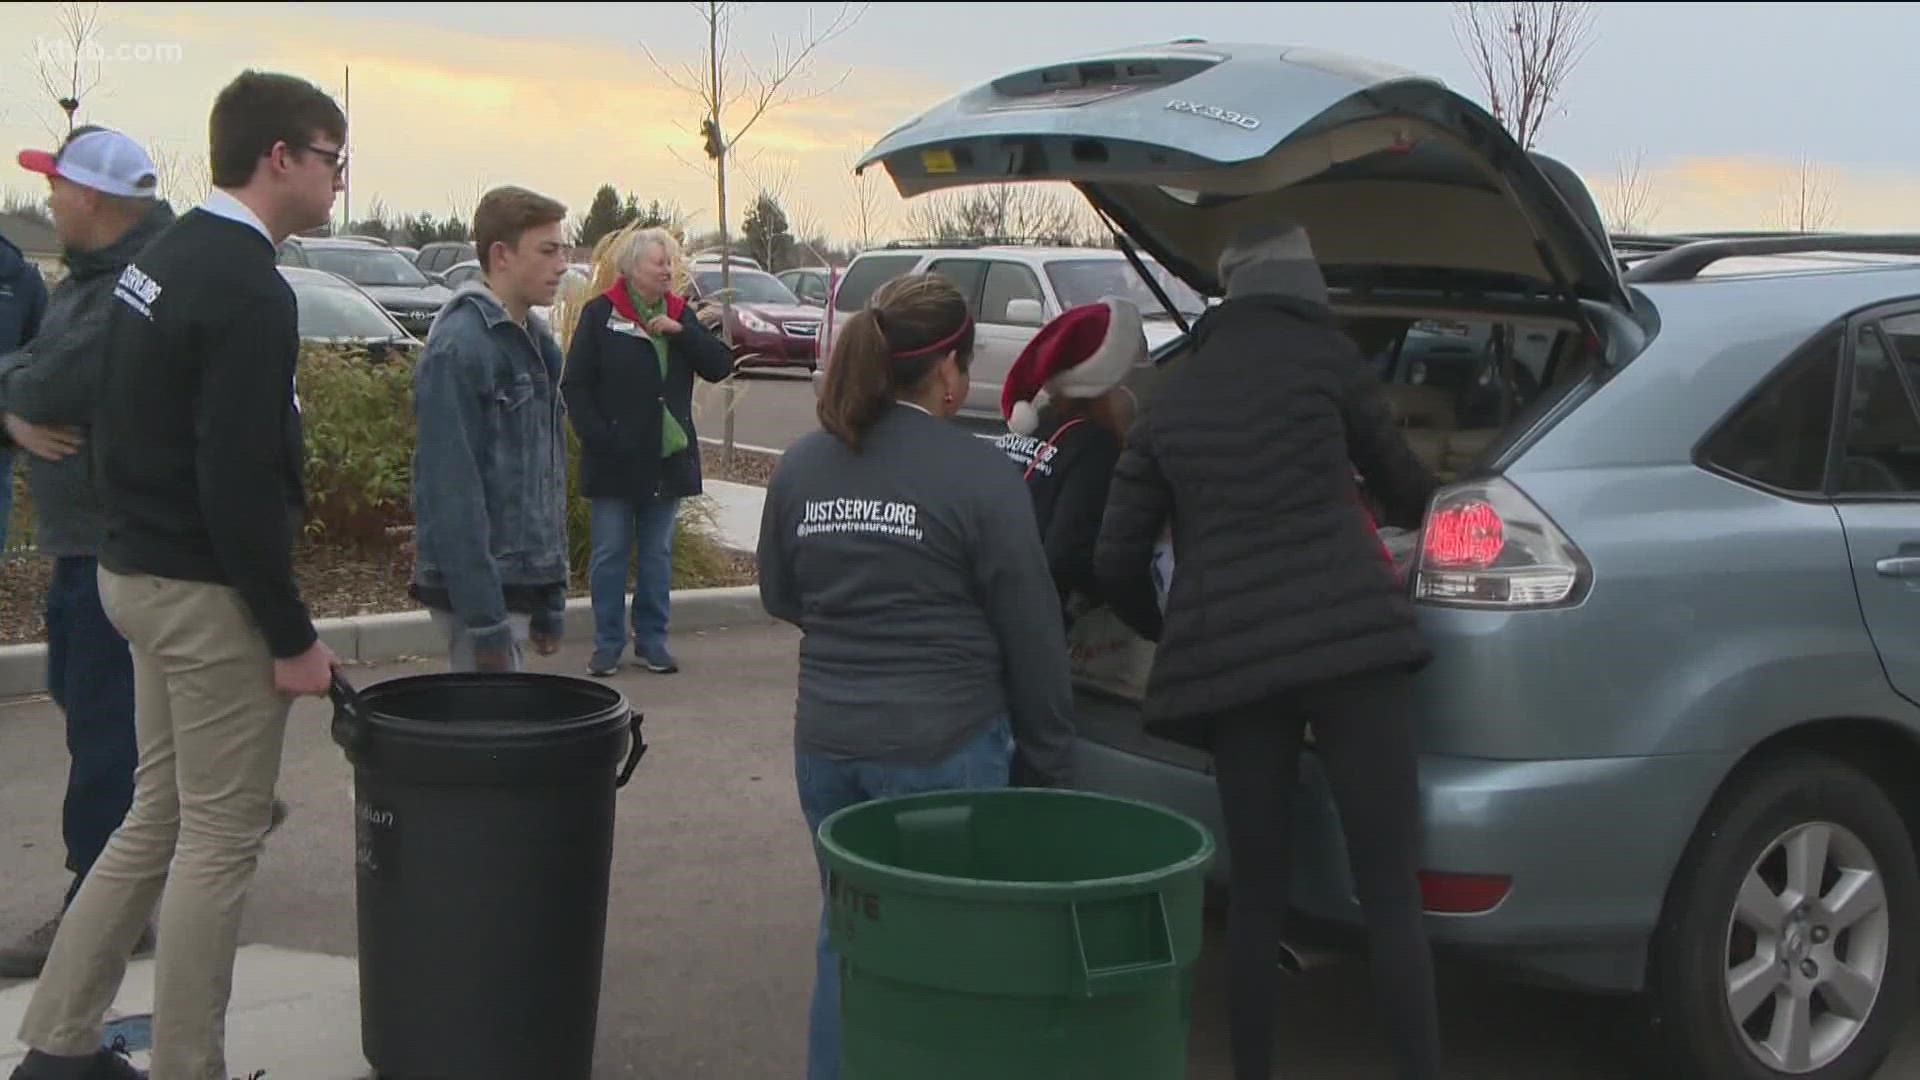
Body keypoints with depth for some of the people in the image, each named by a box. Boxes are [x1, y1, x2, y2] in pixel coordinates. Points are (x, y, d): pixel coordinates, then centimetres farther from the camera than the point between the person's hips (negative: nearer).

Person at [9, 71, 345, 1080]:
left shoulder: (156, 259, 10)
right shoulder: (248, 290, -19)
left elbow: (110, 424, 17)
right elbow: (239, 486, -23)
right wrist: (293, 637, -17)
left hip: (135, 572, 10)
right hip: (209, 592, -10)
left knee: (156, 819, 19)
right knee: (219, 841, 2)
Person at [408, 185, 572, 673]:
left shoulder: (536, 341, 13)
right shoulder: (458, 347, -15)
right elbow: (452, 489, -20)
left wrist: (551, 596, 16)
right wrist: (484, 618, -23)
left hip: (524, 580, 8)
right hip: (479, 585, -8)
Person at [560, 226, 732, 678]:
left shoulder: (679, 314, 8)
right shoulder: (600, 314, -5)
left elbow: (720, 366, -1)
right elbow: (575, 384, -6)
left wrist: (680, 332, -13)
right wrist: (598, 437, -14)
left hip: (667, 457, 4)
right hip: (614, 459, -4)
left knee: (658, 554, 10)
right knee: (610, 554, 3)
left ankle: (652, 641, 19)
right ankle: (607, 644, 12)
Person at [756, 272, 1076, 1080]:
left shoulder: (801, 466, 3)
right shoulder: (979, 477, -11)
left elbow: (780, 597, 16)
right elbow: (1031, 635, -7)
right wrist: (1047, 761, 3)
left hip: (827, 742, 5)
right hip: (945, 747, -5)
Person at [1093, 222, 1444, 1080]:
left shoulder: (1174, 392, 16)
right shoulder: (1323, 355, 4)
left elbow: (1116, 559, 14)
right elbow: (1399, 481, 17)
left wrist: (1168, 634, 32)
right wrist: (1426, 510, 40)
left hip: (1227, 663, 4)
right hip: (1350, 642, -4)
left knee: (1255, 893, 13)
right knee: (1391, 894, -1)